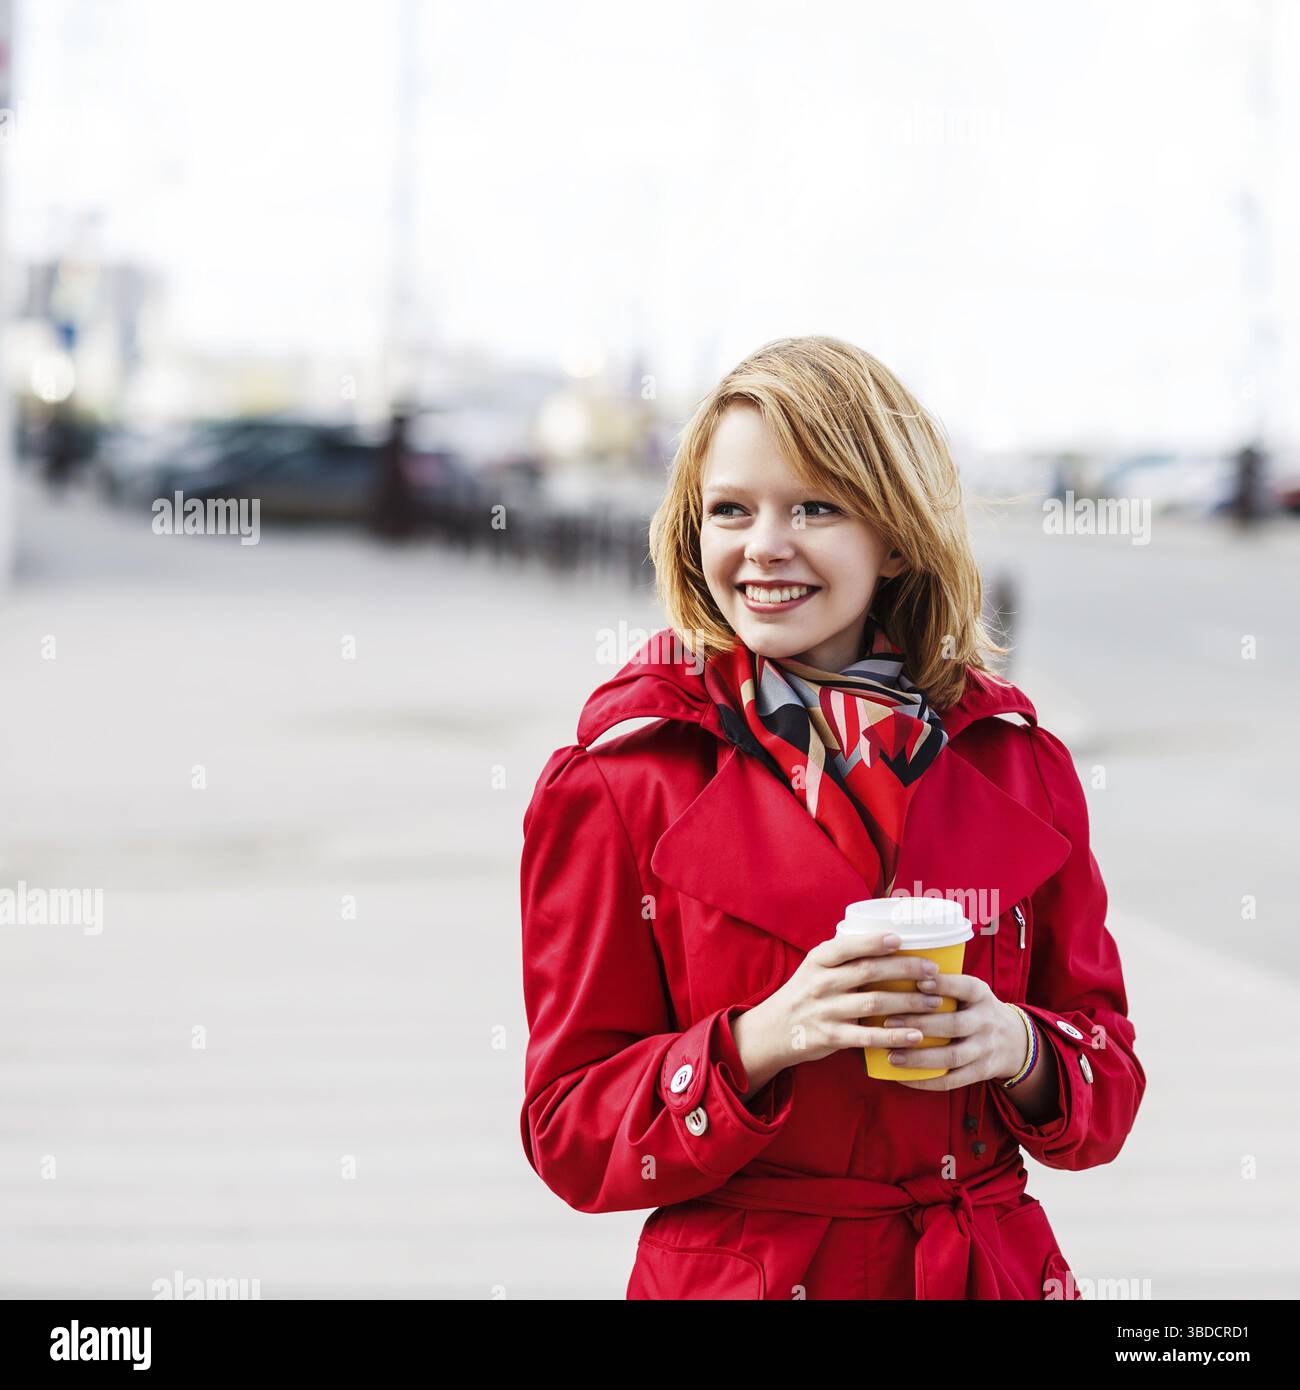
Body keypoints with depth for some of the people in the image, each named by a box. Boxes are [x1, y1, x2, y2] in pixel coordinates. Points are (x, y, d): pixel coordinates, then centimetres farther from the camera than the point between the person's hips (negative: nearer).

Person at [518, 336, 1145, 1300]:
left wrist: (1020, 1049, -16)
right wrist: (762, 1041, -23)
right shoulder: (614, 784, -9)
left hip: (997, 1270, 3)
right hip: (736, 1273, -2)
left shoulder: (1017, 762, -1)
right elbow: (568, 1135, -8)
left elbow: (1111, 1077, 4)